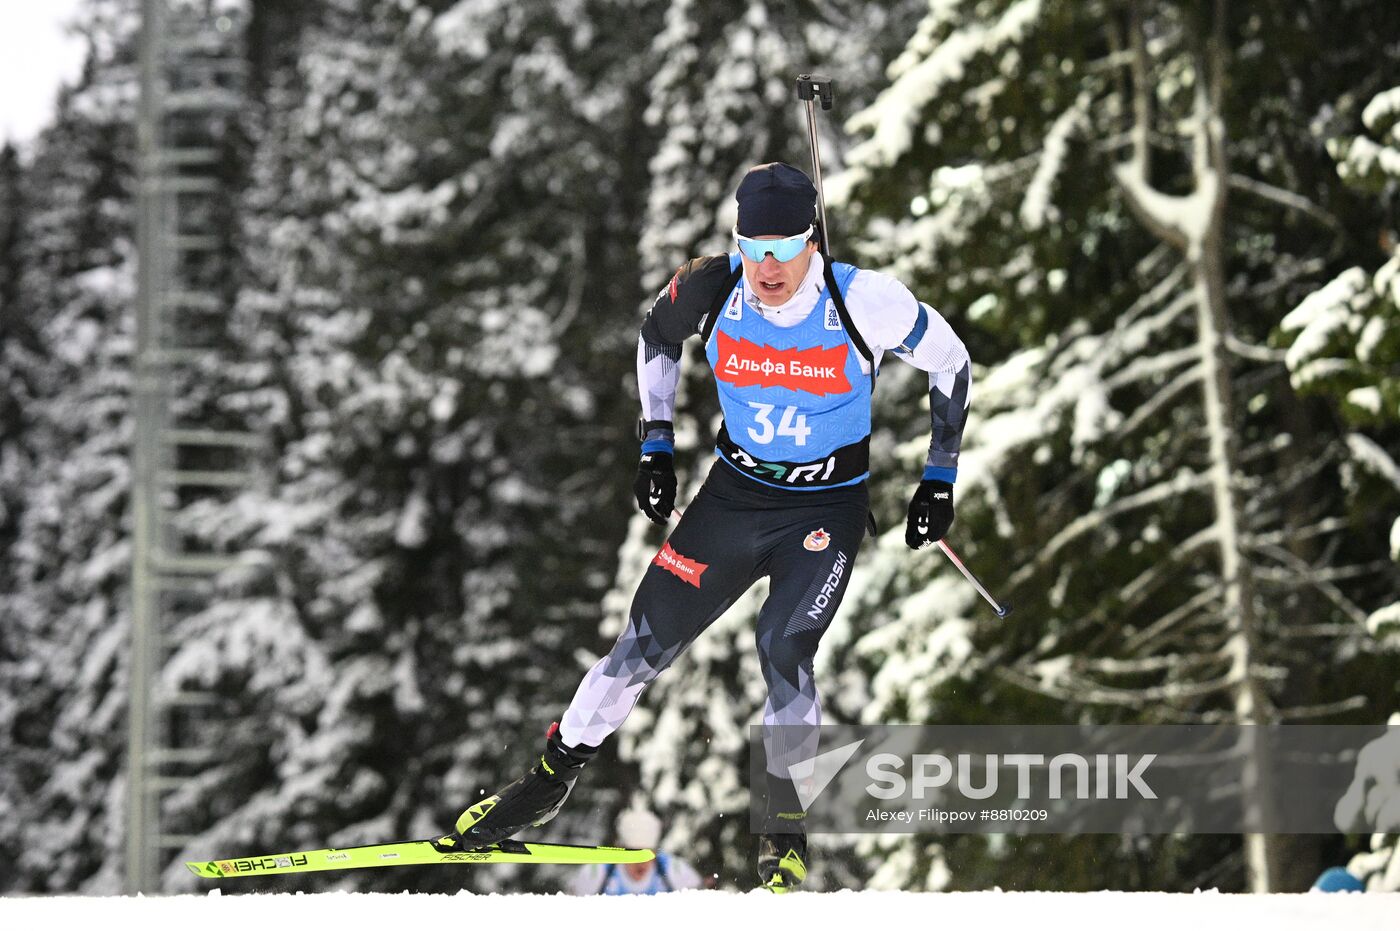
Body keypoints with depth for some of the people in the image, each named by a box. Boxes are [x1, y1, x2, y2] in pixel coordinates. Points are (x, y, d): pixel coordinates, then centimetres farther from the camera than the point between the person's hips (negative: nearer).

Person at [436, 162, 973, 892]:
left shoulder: (868, 303, -24)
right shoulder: (711, 289, -17)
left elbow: (950, 363, -6)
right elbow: (656, 337, 8)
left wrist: (940, 480, -2)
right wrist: (655, 446, 7)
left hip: (829, 509, -3)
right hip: (734, 494, 3)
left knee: (782, 649, -22)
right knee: (646, 641, 3)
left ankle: (785, 829, -4)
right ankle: (552, 780, 23)